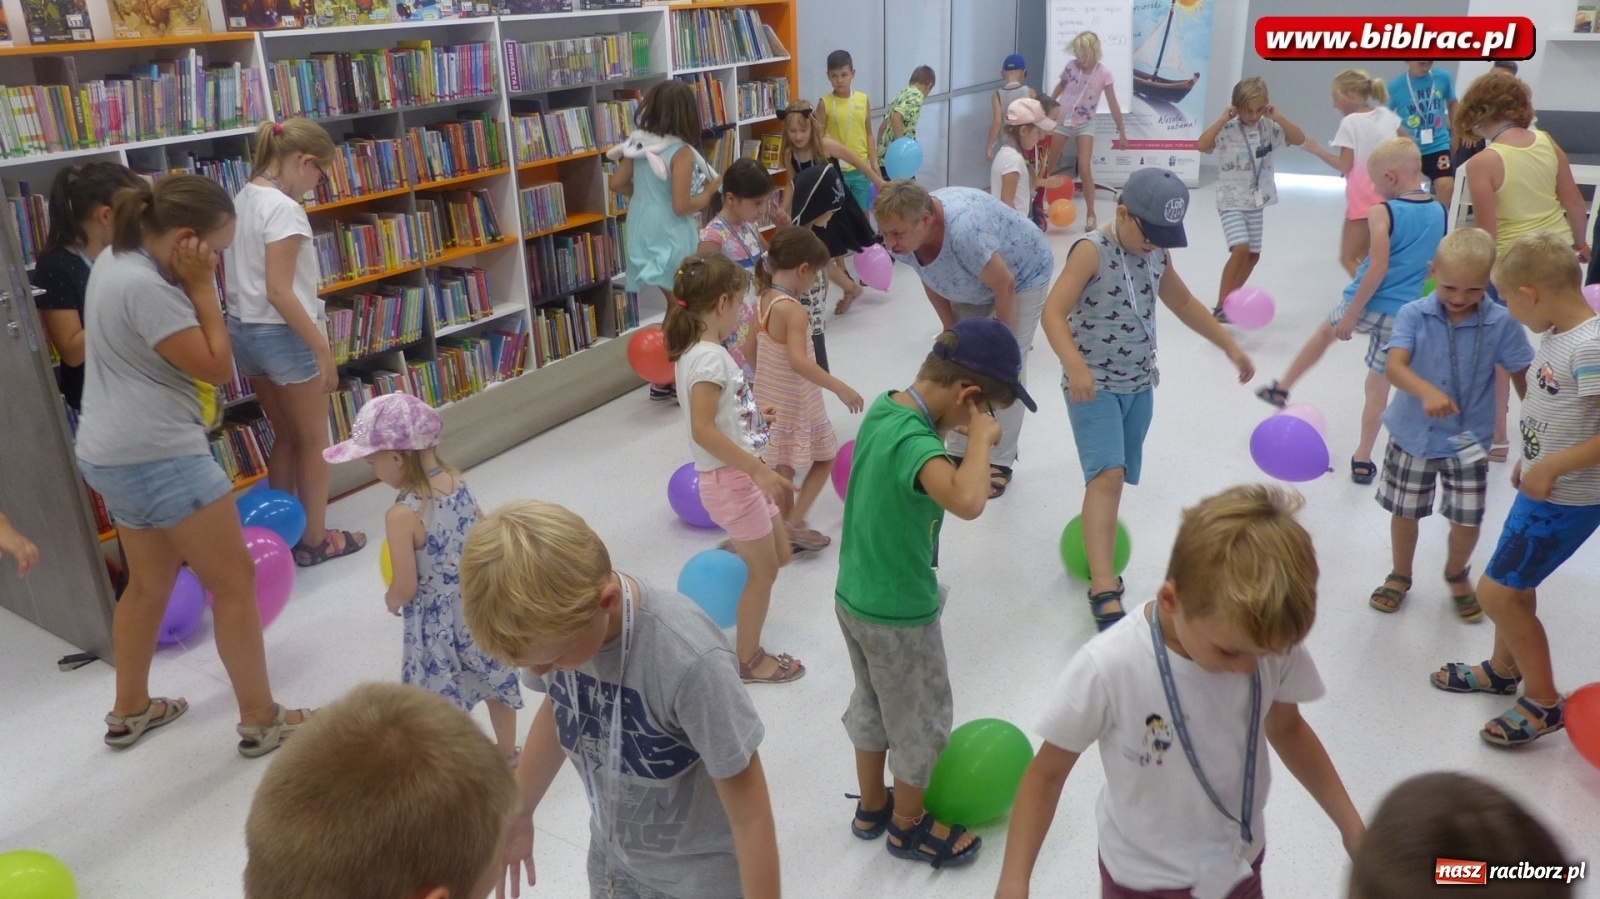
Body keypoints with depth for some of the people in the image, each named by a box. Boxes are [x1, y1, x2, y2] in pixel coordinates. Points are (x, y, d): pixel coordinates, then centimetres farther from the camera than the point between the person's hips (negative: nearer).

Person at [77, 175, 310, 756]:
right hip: (159, 458, -11)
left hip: (115, 455, 11)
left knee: (149, 583, 22)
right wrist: (201, 287, -14)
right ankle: (260, 722, 9)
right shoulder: (145, 286, -23)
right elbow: (216, 366, -17)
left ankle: (129, 712, 36)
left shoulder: (118, 260, 9)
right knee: (234, 583, 0)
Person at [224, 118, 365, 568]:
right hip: (281, 334, -8)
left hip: (243, 329, 8)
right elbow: (278, 291, -23)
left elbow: (243, 275, 12)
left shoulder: (243, 199, 8)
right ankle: (315, 540, 18)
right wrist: (323, 348, -20)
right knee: (314, 440, 8)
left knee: (285, 436, 21)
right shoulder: (283, 208, -19)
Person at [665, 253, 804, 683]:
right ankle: (748, 659, 20)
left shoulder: (701, 350, 6)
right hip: (730, 478, -9)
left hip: (741, 474, 9)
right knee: (764, 569, 5)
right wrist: (758, 470, -28)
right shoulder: (710, 358, -23)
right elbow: (703, 430, -29)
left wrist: (754, 411, 27)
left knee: (780, 555, 18)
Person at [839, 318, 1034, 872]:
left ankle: (872, 808, 47)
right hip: (899, 615, -8)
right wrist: (981, 437, -34)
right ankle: (907, 827, 37)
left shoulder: (884, 406, -5)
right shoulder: (915, 444, -32)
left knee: (872, 706, 27)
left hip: (854, 597, 8)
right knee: (920, 725, 16)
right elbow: (967, 502, -50)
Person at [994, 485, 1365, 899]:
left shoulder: (1272, 646, -19)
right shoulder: (1108, 669, -31)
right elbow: (1048, 772, -18)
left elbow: (1286, 729, 2)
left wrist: (1350, 826, 4)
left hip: (1240, 865, 3)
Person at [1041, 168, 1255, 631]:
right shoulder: (1092, 250, -16)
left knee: (1116, 477, 14)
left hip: (1139, 384, 7)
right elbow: (1053, 312, -25)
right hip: (1094, 385, -7)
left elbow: (1184, 303, 21)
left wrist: (1231, 347, 22)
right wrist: (1075, 366, -40)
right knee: (1107, 475, -19)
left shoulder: (1156, 253, 5)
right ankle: (1104, 592, -23)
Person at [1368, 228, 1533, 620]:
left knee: (1467, 522, 6)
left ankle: (1457, 576, 38)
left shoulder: (1501, 323, -12)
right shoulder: (1413, 315, -15)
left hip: (1469, 442, 0)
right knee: (1404, 513, 15)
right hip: (1412, 436, 0)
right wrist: (1427, 392, -46)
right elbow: (1394, 367, -27)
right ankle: (1400, 577, 41)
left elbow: (1523, 378, -4)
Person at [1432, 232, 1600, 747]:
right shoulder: (1558, 334, 1)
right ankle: (1504, 669, 44)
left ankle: (1543, 702, 15)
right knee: (1513, 583, 23)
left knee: (1496, 591, -2)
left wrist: (1552, 465, -27)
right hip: (1541, 488, 9)